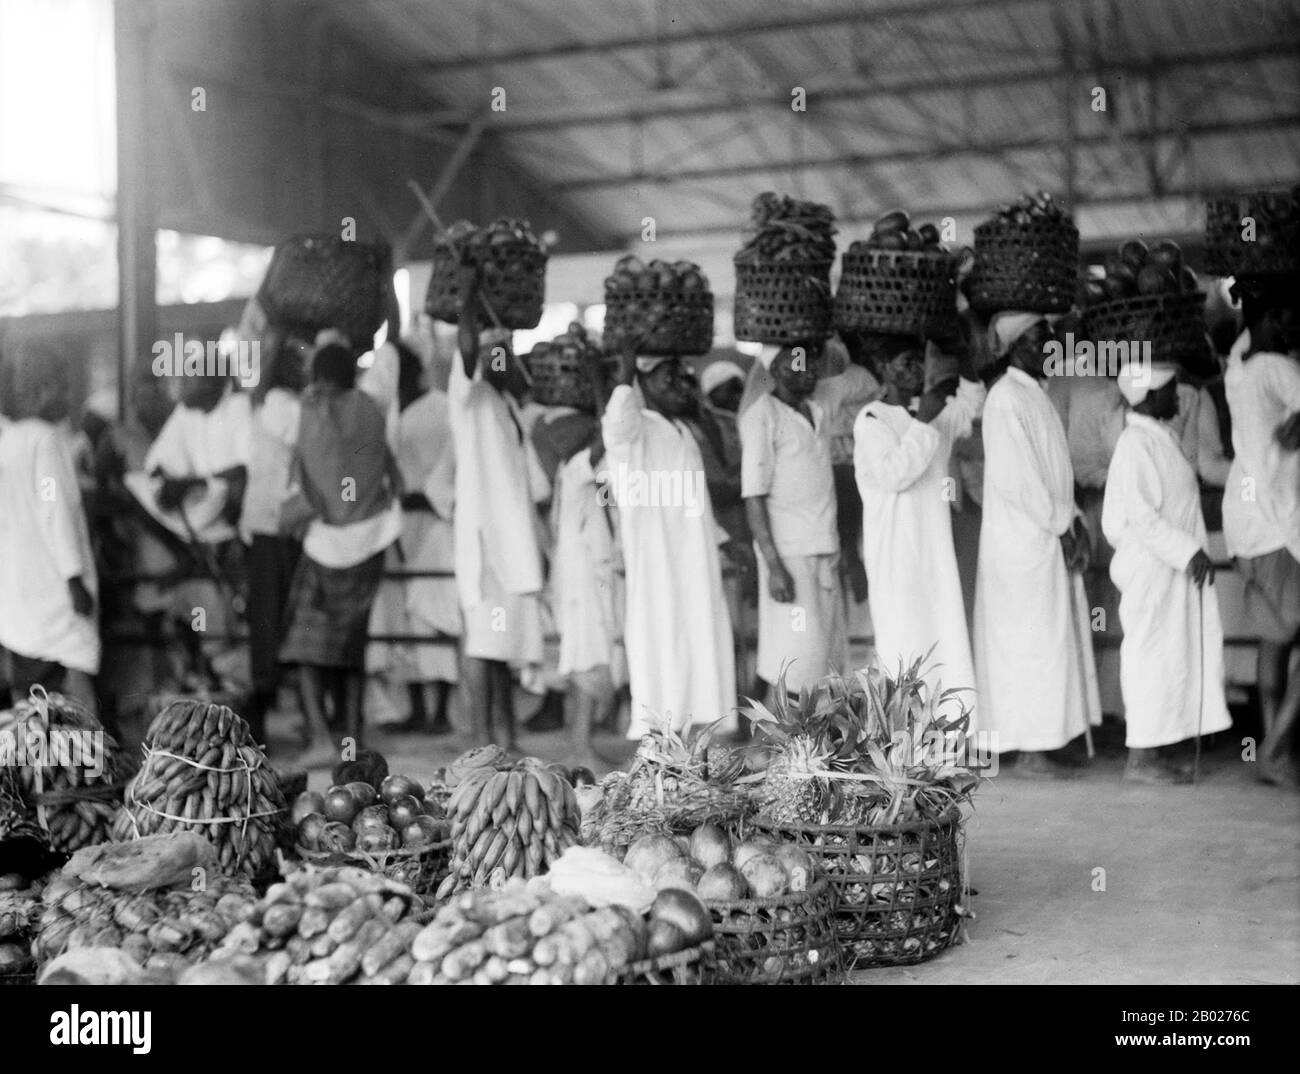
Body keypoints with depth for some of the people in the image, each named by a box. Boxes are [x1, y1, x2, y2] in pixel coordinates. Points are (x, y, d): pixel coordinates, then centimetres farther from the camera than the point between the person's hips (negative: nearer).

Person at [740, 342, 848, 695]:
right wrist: (773, 566, -19)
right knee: (794, 657, -8)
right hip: (789, 553, -7)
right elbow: (753, 498, -13)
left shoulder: (816, 412, 14)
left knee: (827, 651, 7)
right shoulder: (762, 417, -8)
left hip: (825, 549, 7)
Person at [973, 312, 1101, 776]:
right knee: (1032, 642, -4)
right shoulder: (1006, 398, -15)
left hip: (1048, 537, 9)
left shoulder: (1034, 395, 15)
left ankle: (1039, 743, 17)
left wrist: (1074, 520, 6)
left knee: (1050, 641, 11)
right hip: (1023, 541, -9)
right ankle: (1031, 749, 2)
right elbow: (1016, 478, -20)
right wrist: (1061, 525, -15)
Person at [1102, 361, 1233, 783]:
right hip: (1151, 570, -10)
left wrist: (1194, 551, 14)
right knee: (1152, 656, -6)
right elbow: (1141, 515, -21)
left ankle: (1149, 754, 15)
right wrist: (1187, 551, -22)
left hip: (1175, 567, 10)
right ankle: (1141, 758, -1)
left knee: (1175, 655, 10)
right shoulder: (1136, 444, -15)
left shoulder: (1162, 437, 15)